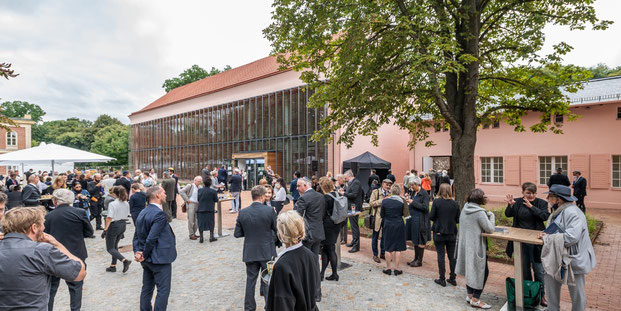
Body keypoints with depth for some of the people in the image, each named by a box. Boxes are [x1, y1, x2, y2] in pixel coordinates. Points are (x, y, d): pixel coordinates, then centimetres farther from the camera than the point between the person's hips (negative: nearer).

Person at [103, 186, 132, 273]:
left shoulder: (112, 204, -17)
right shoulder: (126, 204, 3)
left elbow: (109, 218, -18)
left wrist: (105, 230, -12)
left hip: (114, 225, -7)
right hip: (123, 224, 7)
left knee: (110, 248, 3)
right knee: (115, 246, 21)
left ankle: (125, 261, -16)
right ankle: (113, 266, 25)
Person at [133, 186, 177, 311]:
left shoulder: (142, 213, 8)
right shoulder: (159, 214, -22)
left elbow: (137, 236, 10)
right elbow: (152, 238, -25)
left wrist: (137, 252, 1)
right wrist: (144, 255, -12)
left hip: (147, 260, 9)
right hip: (160, 259, -9)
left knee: (147, 289, 20)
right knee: (163, 290, 3)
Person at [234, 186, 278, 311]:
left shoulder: (242, 212, -7)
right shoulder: (269, 211, -16)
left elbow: (237, 234, -2)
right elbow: (277, 229, -5)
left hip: (250, 252, 2)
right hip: (267, 252, -2)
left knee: (250, 280, 16)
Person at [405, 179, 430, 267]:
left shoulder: (424, 193, -13)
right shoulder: (414, 192, 10)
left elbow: (425, 207, -19)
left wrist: (413, 202, -19)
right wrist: (408, 198, 0)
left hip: (420, 220, -8)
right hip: (413, 219, 8)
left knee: (420, 241, 2)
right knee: (415, 240, 15)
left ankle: (419, 261, 13)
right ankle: (416, 258, 26)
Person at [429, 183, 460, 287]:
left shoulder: (436, 202, -12)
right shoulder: (455, 203, -4)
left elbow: (431, 217, -12)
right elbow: (458, 220, 0)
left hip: (439, 233, -3)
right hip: (452, 233, 3)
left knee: (441, 256, 5)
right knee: (452, 256, 14)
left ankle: (442, 279, 12)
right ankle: (452, 279, 23)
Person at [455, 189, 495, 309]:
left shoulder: (465, 208, 4)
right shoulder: (479, 212, -20)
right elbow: (490, 229, -15)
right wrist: (491, 215, -3)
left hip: (465, 244, 8)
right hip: (475, 246, -8)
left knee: (470, 270, 19)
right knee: (482, 271, 5)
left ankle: (470, 295, 29)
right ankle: (475, 299, 10)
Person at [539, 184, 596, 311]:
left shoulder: (572, 212, -23)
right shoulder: (559, 211, 8)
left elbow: (571, 237, -32)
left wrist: (547, 238, -21)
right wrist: (546, 235, -1)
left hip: (573, 259, -9)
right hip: (557, 258, 9)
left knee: (576, 291, 8)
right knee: (551, 282, 17)